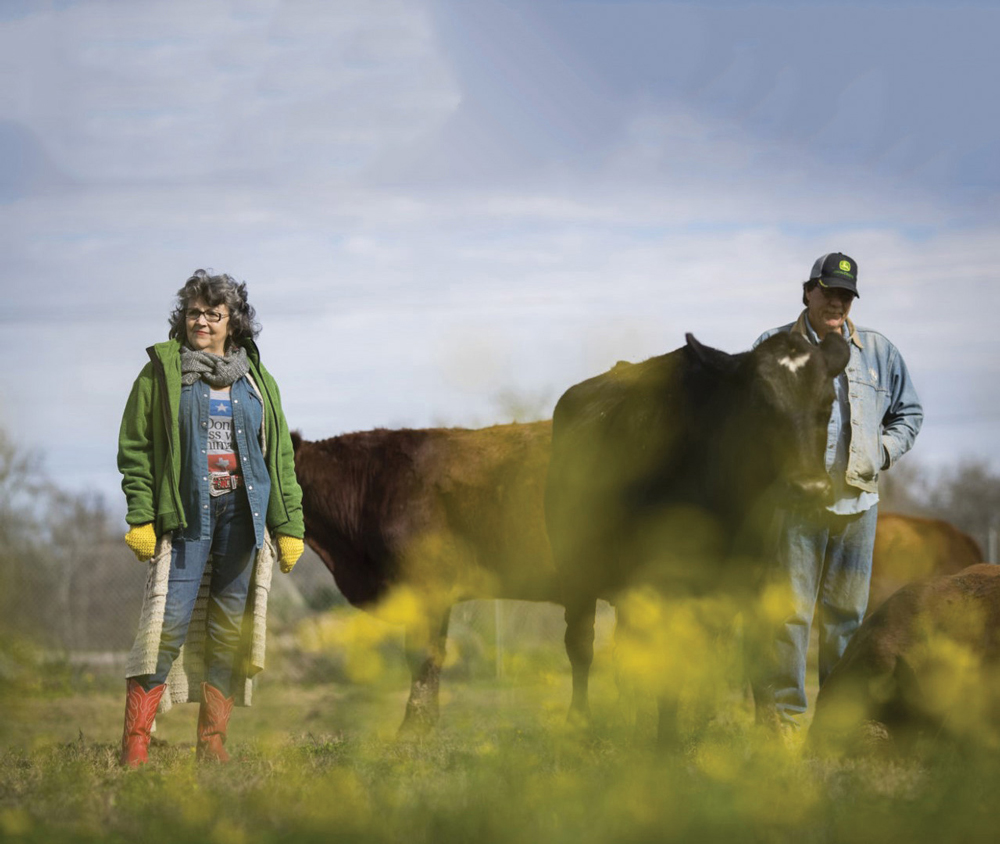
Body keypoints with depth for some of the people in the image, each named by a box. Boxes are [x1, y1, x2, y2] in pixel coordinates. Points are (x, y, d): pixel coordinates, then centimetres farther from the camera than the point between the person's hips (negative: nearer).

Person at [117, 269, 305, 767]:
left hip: (244, 514, 4)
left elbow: (281, 458, 15)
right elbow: (134, 450, 2)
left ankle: (212, 741, 9)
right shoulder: (161, 373, 5)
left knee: (231, 630, 3)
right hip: (186, 515, -4)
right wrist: (140, 517, -8)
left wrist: (289, 525, 8)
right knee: (170, 622, -12)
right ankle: (135, 743, -11)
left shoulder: (257, 381, 14)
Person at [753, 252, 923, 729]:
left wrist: (882, 453, 4)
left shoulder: (878, 352, 12)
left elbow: (909, 414, 20)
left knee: (847, 608, 8)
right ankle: (784, 708, 0)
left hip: (857, 499, 3)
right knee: (790, 605, -5)